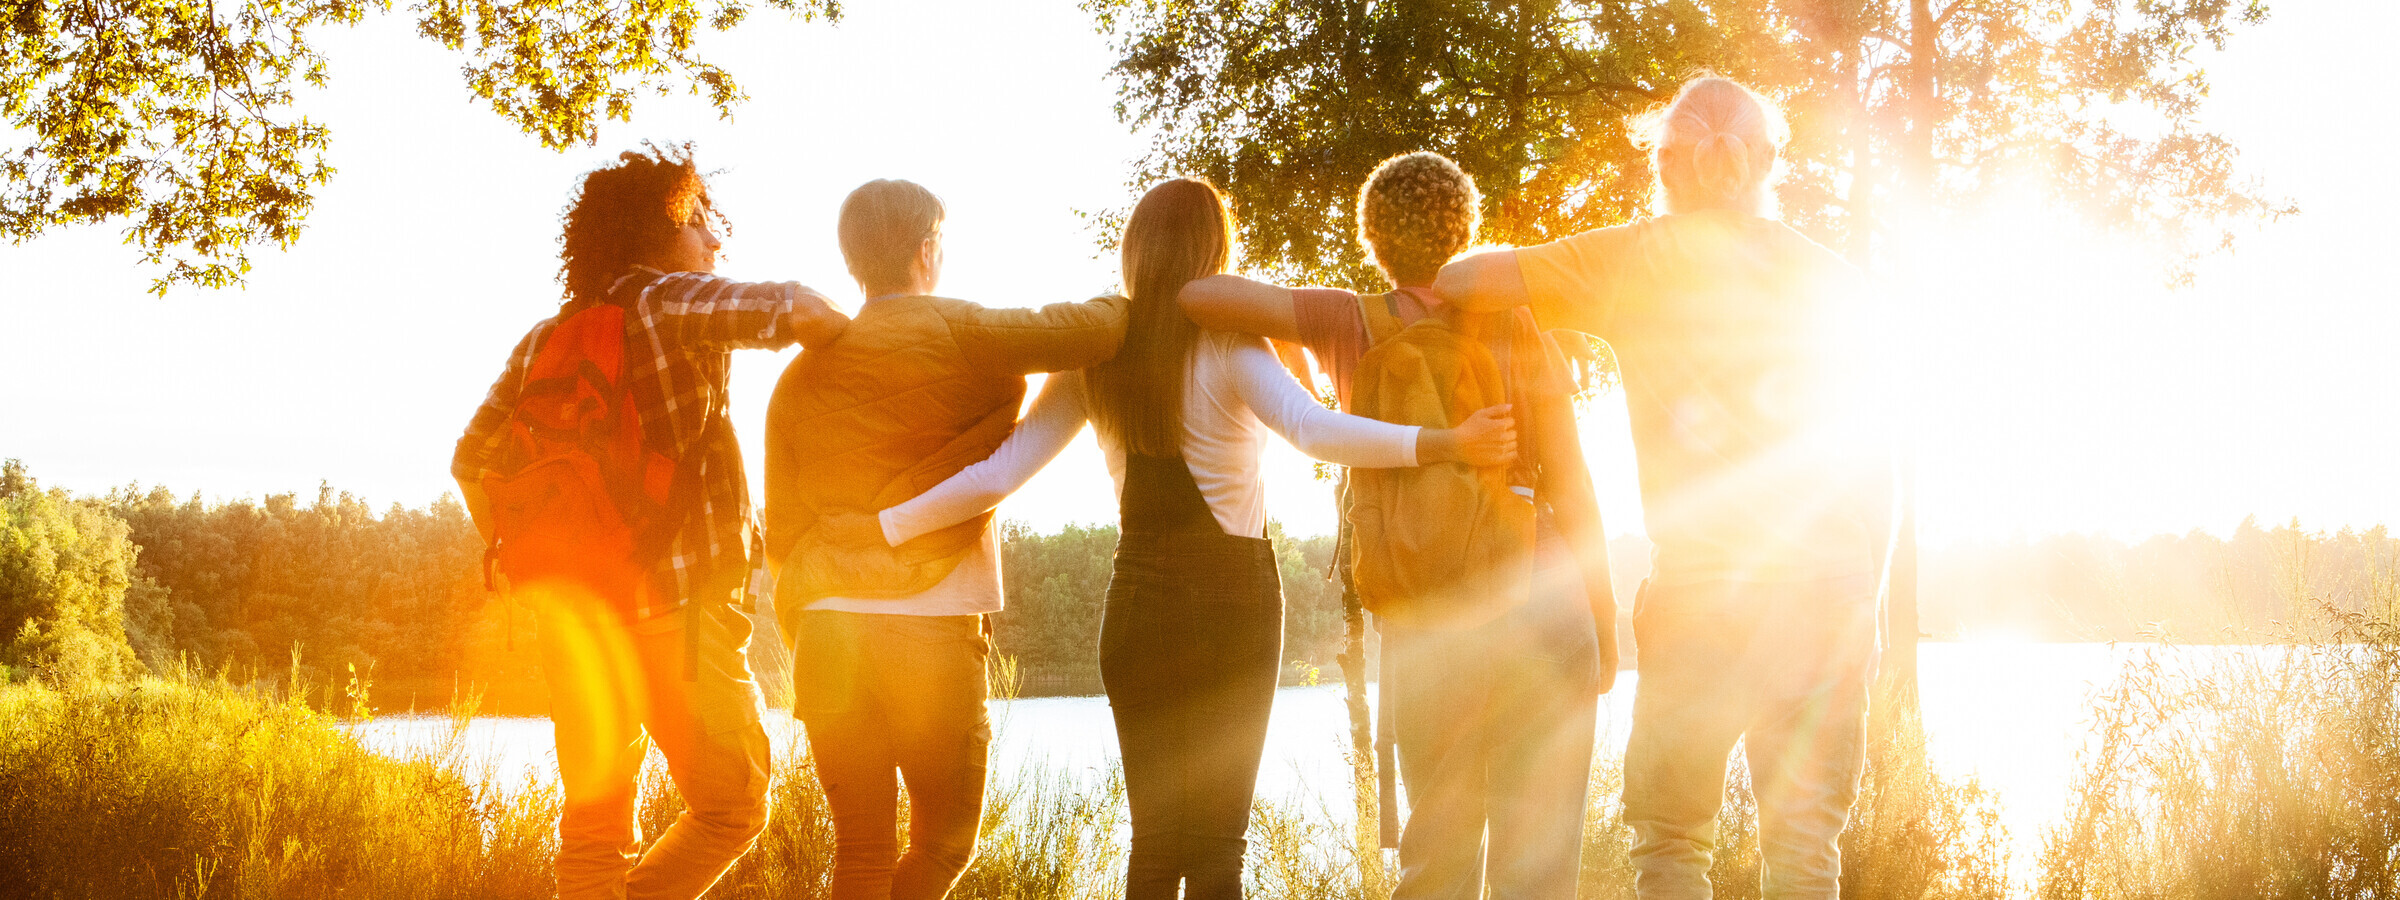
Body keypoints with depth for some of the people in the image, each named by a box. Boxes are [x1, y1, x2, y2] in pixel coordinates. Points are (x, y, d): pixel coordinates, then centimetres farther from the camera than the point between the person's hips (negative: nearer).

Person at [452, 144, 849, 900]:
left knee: (594, 824, 14)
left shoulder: (547, 337, 13)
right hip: (677, 608, -7)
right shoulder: (667, 302, -7)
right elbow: (793, 311, -21)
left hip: (574, 612, 7)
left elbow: (474, 459, 17)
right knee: (729, 809, 6)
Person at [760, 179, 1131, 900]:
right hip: (934, 633, -5)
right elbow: (1086, 329, -13)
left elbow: (782, 533, 14)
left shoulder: (802, 375, 13)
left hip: (828, 636, 5)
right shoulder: (959, 335, -2)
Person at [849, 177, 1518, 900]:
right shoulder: (1227, 345, -11)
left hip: (1137, 603, 4)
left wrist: (881, 527, 3)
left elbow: (999, 473, -4)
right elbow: (1312, 430, -29)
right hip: (1232, 599, -4)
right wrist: (1447, 443, -37)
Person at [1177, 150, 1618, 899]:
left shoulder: (1349, 325, 0)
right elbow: (1572, 490, 0)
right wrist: (1605, 618, 11)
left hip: (1426, 631, 1)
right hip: (1545, 609, 0)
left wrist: (1281, 343, 11)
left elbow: (1198, 294, -9)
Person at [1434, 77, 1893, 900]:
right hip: (1829, 586, 3)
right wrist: (1861, 600, 15)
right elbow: (1874, 461, 9)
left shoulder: (1636, 258, 2)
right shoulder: (1827, 275, 11)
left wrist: (1431, 287, 20)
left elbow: (1460, 281, -3)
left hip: (1702, 592, -3)